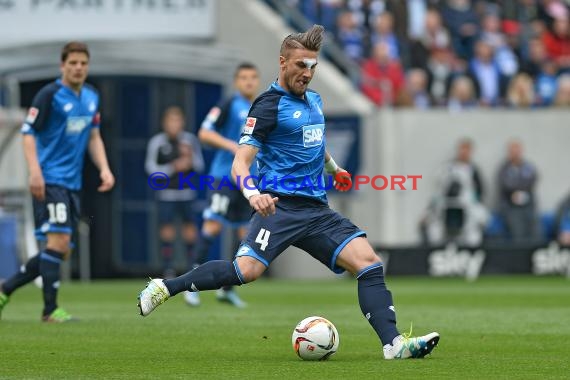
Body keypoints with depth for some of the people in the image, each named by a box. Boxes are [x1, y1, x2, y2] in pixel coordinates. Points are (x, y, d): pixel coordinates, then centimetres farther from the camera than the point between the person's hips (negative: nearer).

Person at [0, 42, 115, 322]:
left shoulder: (91, 97, 12)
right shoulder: (50, 94, -9)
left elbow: (94, 137, 20)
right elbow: (28, 132, -10)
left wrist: (104, 168, 6)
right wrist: (34, 171, -22)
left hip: (72, 183, 8)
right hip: (50, 180, -8)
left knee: (60, 251, 8)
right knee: (58, 241, -16)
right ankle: (50, 310, -12)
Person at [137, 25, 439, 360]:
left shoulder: (315, 100, 17)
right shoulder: (270, 104, -6)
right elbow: (241, 162, -12)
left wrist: (335, 169, 54)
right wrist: (253, 193, -31)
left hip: (316, 208, 7)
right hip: (281, 206, -7)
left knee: (369, 262, -10)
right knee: (247, 270, -26)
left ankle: (393, 343, -13)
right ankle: (165, 288, -12)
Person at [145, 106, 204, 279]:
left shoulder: (190, 140, 3)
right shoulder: (157, 142, -4)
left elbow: (200, 166, 6)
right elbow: (151, 168, -4)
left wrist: (190, 157, -14)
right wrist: (173, 168, -14)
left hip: (186, 192, 2)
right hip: (166, 192, -2)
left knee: (190, 226, 1)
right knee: (167, 228, -4)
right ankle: (168, 268, 1)